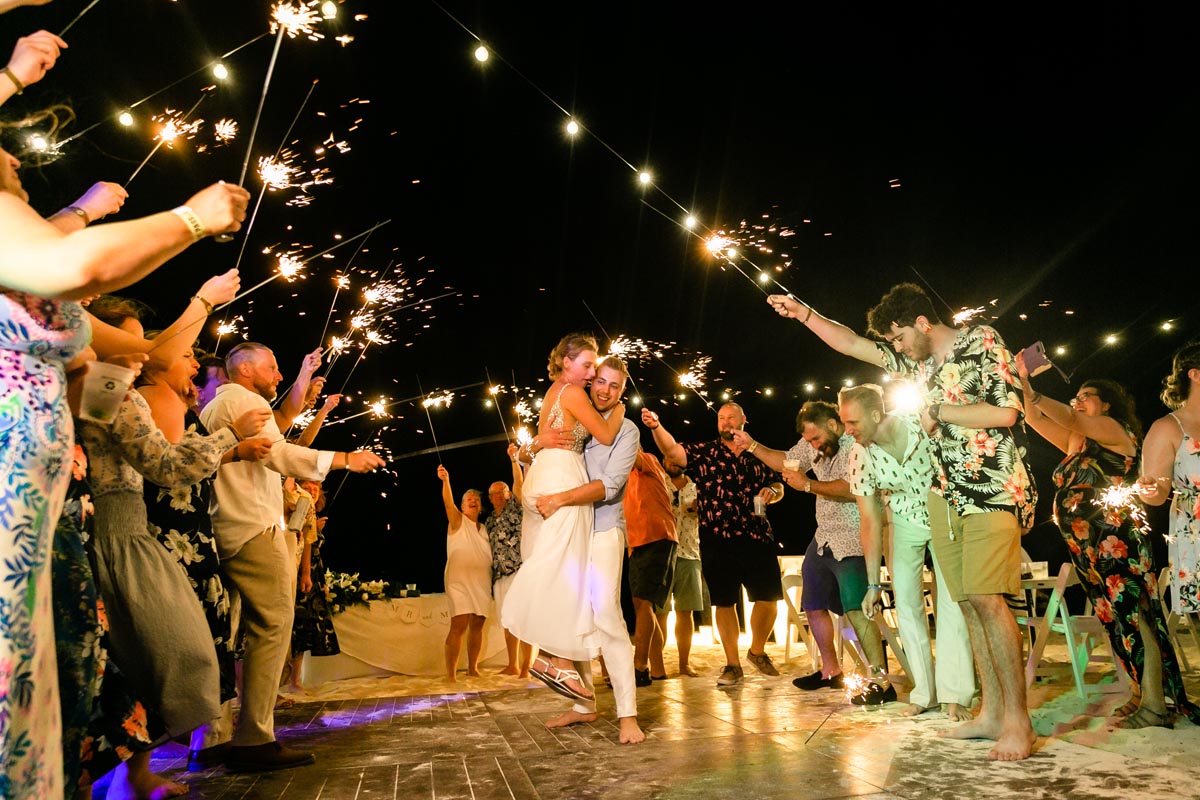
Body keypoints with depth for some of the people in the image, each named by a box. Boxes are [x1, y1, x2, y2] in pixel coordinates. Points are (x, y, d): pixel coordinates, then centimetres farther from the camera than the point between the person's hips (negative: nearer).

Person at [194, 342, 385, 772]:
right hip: (254, 529, -10)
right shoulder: (246, 400, -6)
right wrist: (346, 459, -18)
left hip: (223, 533, 10)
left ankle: (213, 739, 12)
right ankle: (254, 740, -10)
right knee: (272, 626, -9)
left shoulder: (211, 407, 24)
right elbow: (279, 453, -19)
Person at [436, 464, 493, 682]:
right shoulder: (457, 521, 2)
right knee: (459, 626, -13)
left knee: (477, 625, 6)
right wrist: (445, 480, -32)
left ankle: (473, 668, 18)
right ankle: (450, 674, -10)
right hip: (459, 580, -5)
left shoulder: (484, 529, 19)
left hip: (482, 581, 5)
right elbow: (448, 503, -17)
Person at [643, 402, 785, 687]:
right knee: (724, 601, 4)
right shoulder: (704, 452, 3)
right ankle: (732, 664, 19)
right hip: (718, 540, -2)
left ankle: (757, 651, 29)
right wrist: (656, 426, -32)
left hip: (757, 537, 3)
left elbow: (777, 486, 21)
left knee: (769, 597, 3)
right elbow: (673, 451, -13)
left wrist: (772, 492, -4)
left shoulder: (758, 456, 13)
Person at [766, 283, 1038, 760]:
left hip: (995, 489, -7)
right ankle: (992, 712, 10)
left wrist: (936, 410, -8)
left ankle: (1017, 720, -10)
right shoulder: (913, 361, 15)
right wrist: (802, 313, 12)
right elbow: (851, 344, 19)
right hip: (946, 496, 7)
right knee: (968, 603, 4)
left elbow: (1006, 412, -14)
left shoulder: (981, 342, -4)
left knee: (985, 598, -16)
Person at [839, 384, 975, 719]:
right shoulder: (860, 460, -19)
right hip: (904, 523, 2)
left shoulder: (927, 426, -25)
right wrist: (873, 583, -12)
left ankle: (955, 694, 0)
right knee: (906, 601, -3)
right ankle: (924, 692, 9)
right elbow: (870, 522, -13)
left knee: (951, 600, -8)